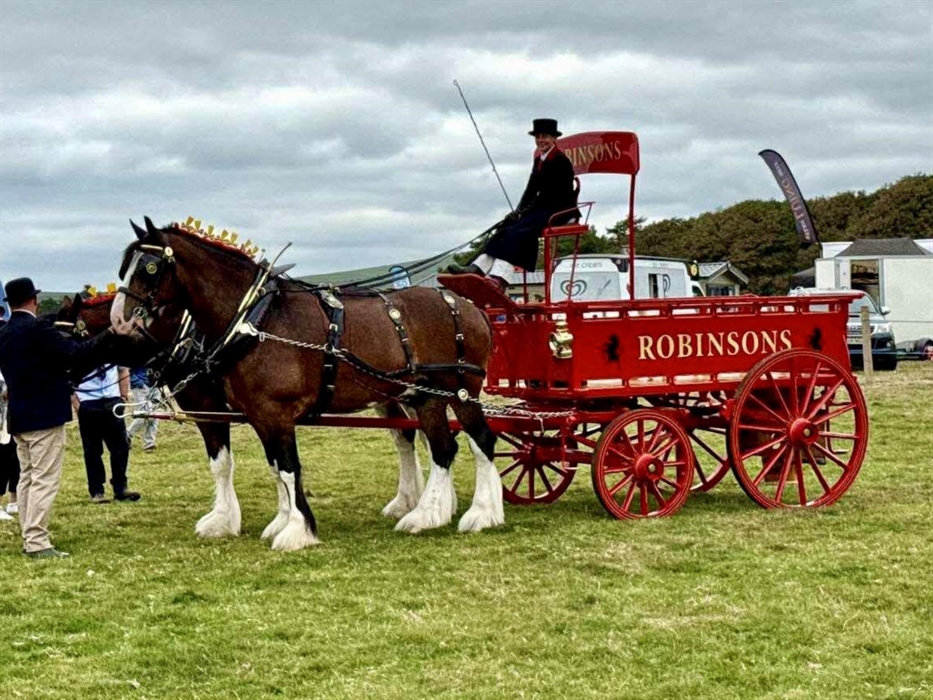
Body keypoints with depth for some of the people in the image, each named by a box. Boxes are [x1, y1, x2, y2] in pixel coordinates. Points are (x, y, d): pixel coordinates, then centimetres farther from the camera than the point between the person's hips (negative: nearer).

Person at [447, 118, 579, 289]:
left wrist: (524, 212, -19)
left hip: (559, 210, -8)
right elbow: (531, 190, 14)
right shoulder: (539, 159, 16)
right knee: (506, 228, -13)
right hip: (543, 209, 8)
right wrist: (519, 211, -3)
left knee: (518, 229, -28)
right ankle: (477, 268, -26)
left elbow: (551, 194, -17)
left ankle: (498, 278, -43)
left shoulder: (561, 161, -11)